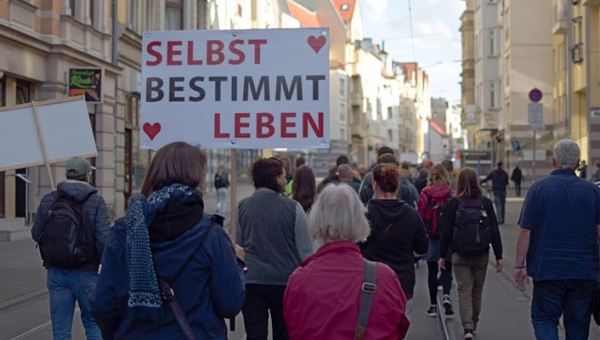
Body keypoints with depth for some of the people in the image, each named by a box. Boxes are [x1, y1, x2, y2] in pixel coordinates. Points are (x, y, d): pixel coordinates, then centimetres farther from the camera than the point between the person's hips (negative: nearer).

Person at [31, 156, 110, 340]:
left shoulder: (48, 200, 1)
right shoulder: (95, 201, -9)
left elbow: (36, 233, 5)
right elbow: (104, 239, -15)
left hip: (55, 272, 3)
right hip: (85, 273, -2)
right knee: (93, 323, 14)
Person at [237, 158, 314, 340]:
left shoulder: (242, 207, -1)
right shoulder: (292, 207, -9)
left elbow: (237, 245, 7)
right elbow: (305, 249, -6)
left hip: (251, 280, 1)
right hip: (286, 280, -1)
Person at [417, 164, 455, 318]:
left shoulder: (425, 194, -6)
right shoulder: (453, 194, -4)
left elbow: (420, 215, -4)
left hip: (431, 237, 0)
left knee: (432, 271, 10)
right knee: (447, 269, 11)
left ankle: (433, 305, 13)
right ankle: (446, 296, -13)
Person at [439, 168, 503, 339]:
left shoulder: (453, 203, -6)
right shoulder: (485, 203, -2)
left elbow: (446, 231, -5)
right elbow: (494, 231, -2)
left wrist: (442, 255, 3)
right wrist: (498, 256, 3)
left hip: (460, 255, -2)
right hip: (482, 254, 2)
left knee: (464, 291, 0)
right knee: (477, 290, 16)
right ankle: (473, 324, 30)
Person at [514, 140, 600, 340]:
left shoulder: (539, 188, -4)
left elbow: (526, 231, -7)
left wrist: (520, 265, -1)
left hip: (547, 269, -2)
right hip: (584, 271, 2)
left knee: (544, 318, 9)